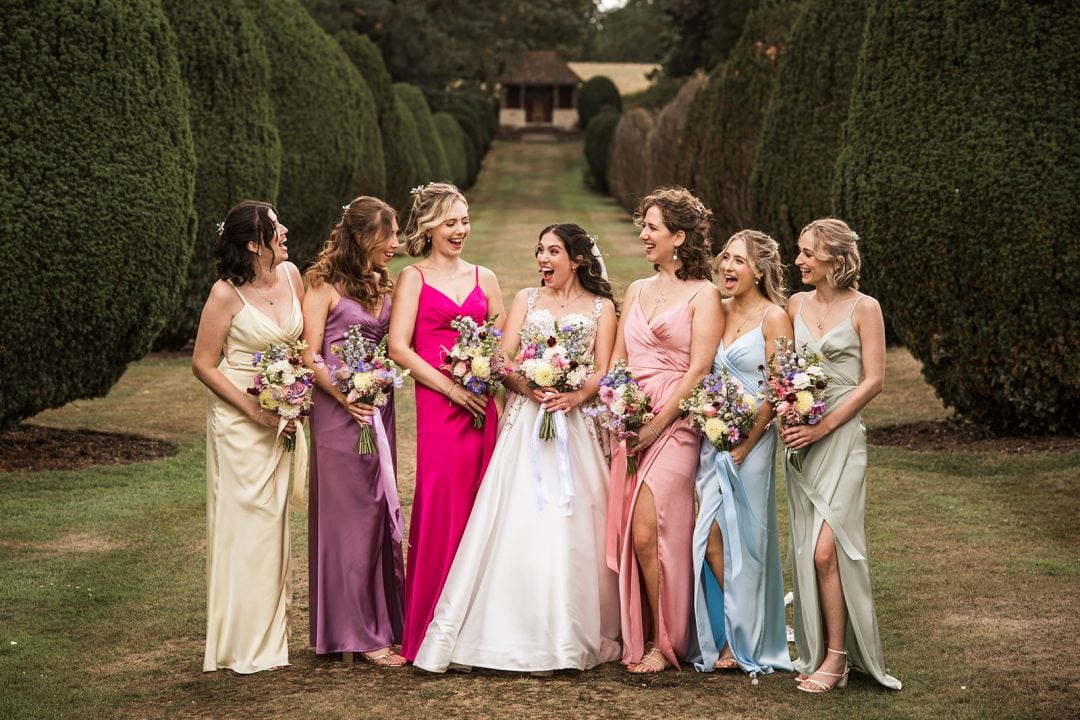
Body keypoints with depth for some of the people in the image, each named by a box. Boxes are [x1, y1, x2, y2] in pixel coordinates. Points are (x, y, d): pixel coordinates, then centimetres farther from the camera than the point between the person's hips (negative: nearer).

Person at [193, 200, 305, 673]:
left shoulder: (290, 274, 0)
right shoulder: (227, 293, -15)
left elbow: (306, 337, 14)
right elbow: (203, 364, -10)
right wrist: (255, 410, -15)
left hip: (284, 418, 6)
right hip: (238, 418, -6)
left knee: (275, 520, 11)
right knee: (243, 522, -1)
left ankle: (272, 632, 23)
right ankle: (244, 645, 8)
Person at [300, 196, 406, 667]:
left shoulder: (381, 285, 14)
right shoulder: (325, 286, -7)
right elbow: (310, 357, -10)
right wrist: (346, 397, -19)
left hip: (379, 412, 7)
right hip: (341, 415, -7)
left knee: (380, 515, 9)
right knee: (351, 518, -2)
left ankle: (382, 620, 17)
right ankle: (360, 633, 3)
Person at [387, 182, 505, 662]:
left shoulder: (484, 278, 16)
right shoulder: (414, 278, 4)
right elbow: (399, 347, -5)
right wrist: (453, 388, -12)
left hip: (484, 403, 4)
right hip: (437, 406, -4)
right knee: (441, 511, -7)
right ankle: (430, 636, 0)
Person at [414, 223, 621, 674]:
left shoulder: (601, 307, 11)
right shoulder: (526, 299, 16)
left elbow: (603, 373, 1)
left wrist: (574, 396, -19)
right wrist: (529, 387, -14)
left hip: (576, 424, -1)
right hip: (524, 423, 1)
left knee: (569, 530, -6)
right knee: (515, 525, -8)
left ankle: (568, 639, 2)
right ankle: (517, 634, -5)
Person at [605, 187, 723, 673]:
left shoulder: (703, 295, -3)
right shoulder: (637, 291, 17)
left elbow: (698, 369, -10)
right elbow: (616, 359, 17)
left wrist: (656, 425, -14)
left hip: (672, 425, -6)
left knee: (647, 532, -13)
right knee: (626, 533, 3)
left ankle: (665, 643, -1)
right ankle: (635, 637, 14)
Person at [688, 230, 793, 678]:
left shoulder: (773, 317, -7)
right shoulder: (717, 312, 11)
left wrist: (746, 443, -15)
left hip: (751, 440, -5)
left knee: (742, 539, 1)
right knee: (712, 538, 2)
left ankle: (745, 644, 13)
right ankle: (722, 640, 14)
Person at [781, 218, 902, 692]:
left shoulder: (863, 308, -5)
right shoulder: (797, 306, 10)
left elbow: (874, 380, -8)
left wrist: (823, 427, -14)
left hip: (841, 437, -5)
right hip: (800, 437, 5)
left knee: (826, 549, -13)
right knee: (807, 549, 5)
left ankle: (836, 656, -4)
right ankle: (816, 649, 13)